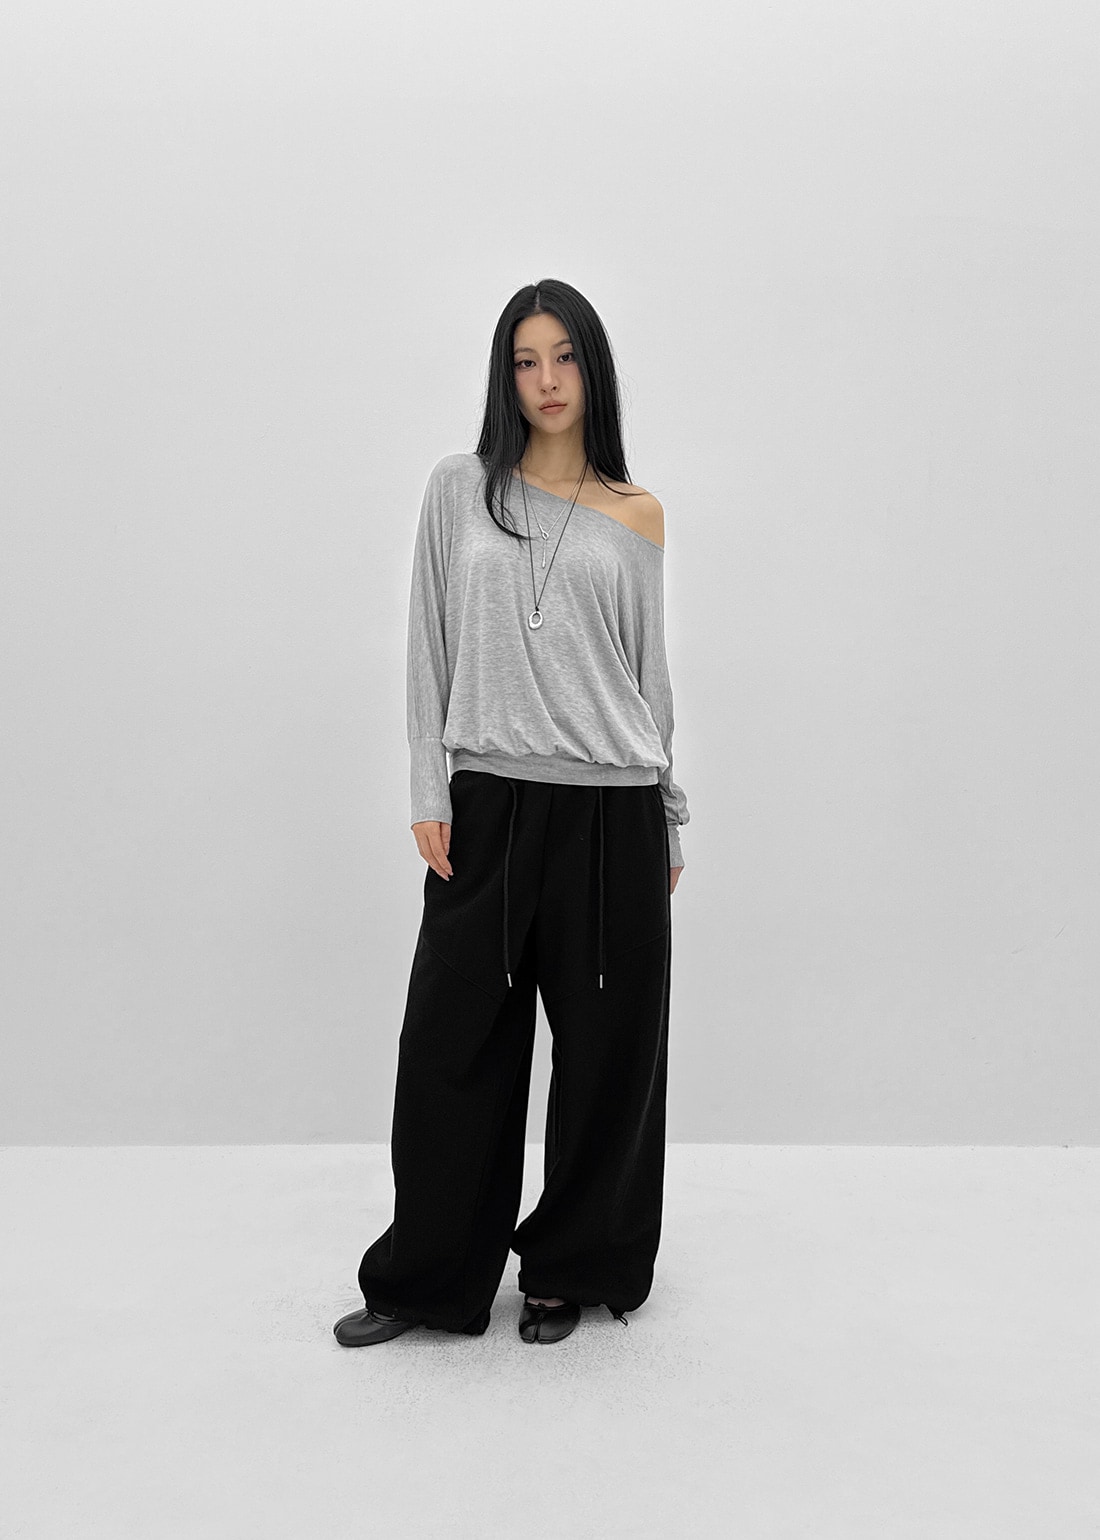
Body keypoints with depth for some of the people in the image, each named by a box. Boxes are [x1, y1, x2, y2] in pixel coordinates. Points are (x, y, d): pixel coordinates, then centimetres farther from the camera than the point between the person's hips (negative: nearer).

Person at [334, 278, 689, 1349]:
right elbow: (430, 648, 5)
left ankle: (571, 1269, 29)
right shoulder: (459, 489, 7)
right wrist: (430, 794, -3)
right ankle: (428, 1278, 25)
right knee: (455, 1045, 6)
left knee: (605, 1050, 8)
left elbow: (650, 670, 10)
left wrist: (669, 821, 9)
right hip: (489, 804, 0)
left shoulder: (636, 515, 8)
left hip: (610, 809, 1)